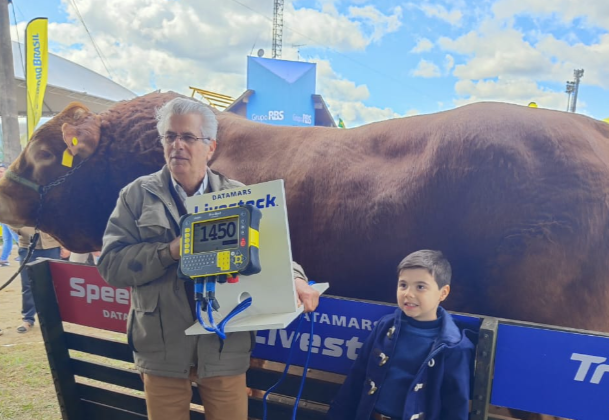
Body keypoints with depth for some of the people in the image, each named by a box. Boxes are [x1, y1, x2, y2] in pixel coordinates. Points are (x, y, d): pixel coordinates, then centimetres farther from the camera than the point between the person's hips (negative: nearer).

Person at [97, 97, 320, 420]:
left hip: (225, 347, 1)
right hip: (162, 348, 0)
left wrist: (295, 279, -20)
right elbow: (110, 263, -6)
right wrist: (170, 251, -20)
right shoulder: (138, 195, -1)